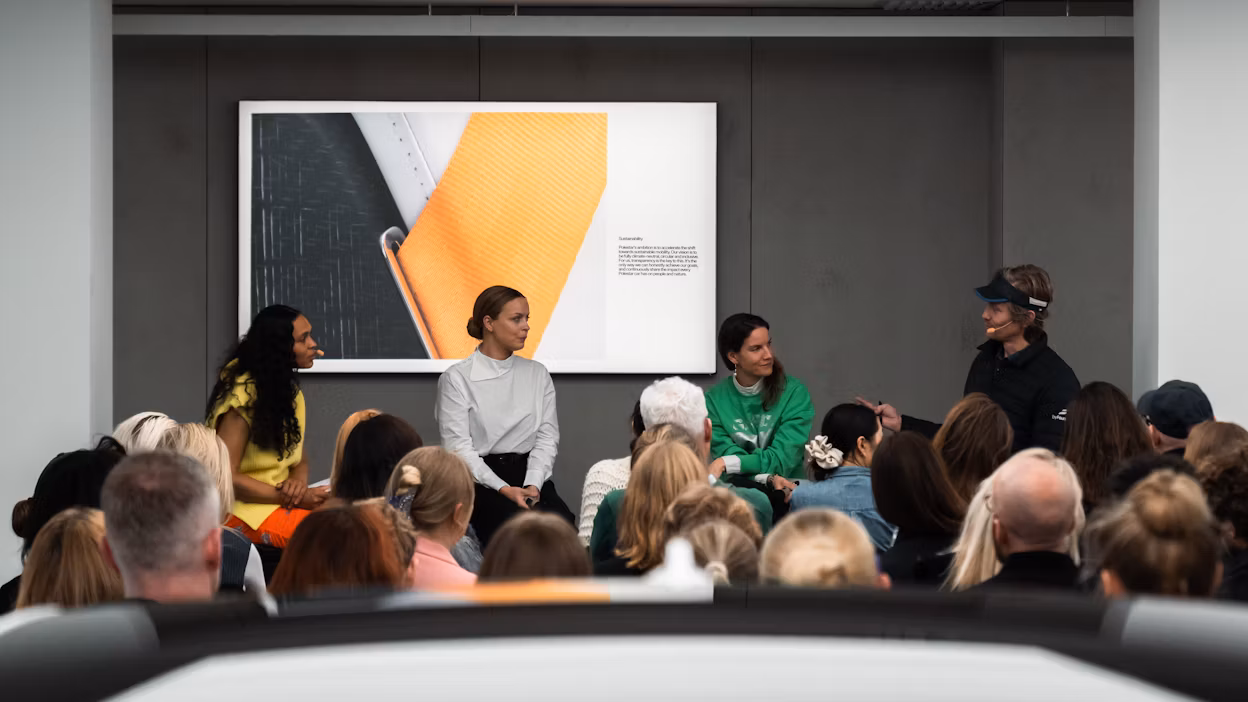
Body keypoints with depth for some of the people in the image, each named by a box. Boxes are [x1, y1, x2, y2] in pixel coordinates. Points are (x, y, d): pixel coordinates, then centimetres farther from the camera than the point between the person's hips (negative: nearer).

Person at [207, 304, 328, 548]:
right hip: (244, 508, -8)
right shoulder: (243, 395, -16)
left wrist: (299, 481, -6)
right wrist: (292, 497, -19)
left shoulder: (290, 389, 11)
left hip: (282, 498, 8)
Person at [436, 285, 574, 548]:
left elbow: (547, 436, 7)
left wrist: (533, 485, -13)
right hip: (480, 481, -3)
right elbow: (458, 447, -7)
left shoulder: (537, 374, 15)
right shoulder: (456, 379, 1)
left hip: (531, 478, 4)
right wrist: (504, 489, -19)